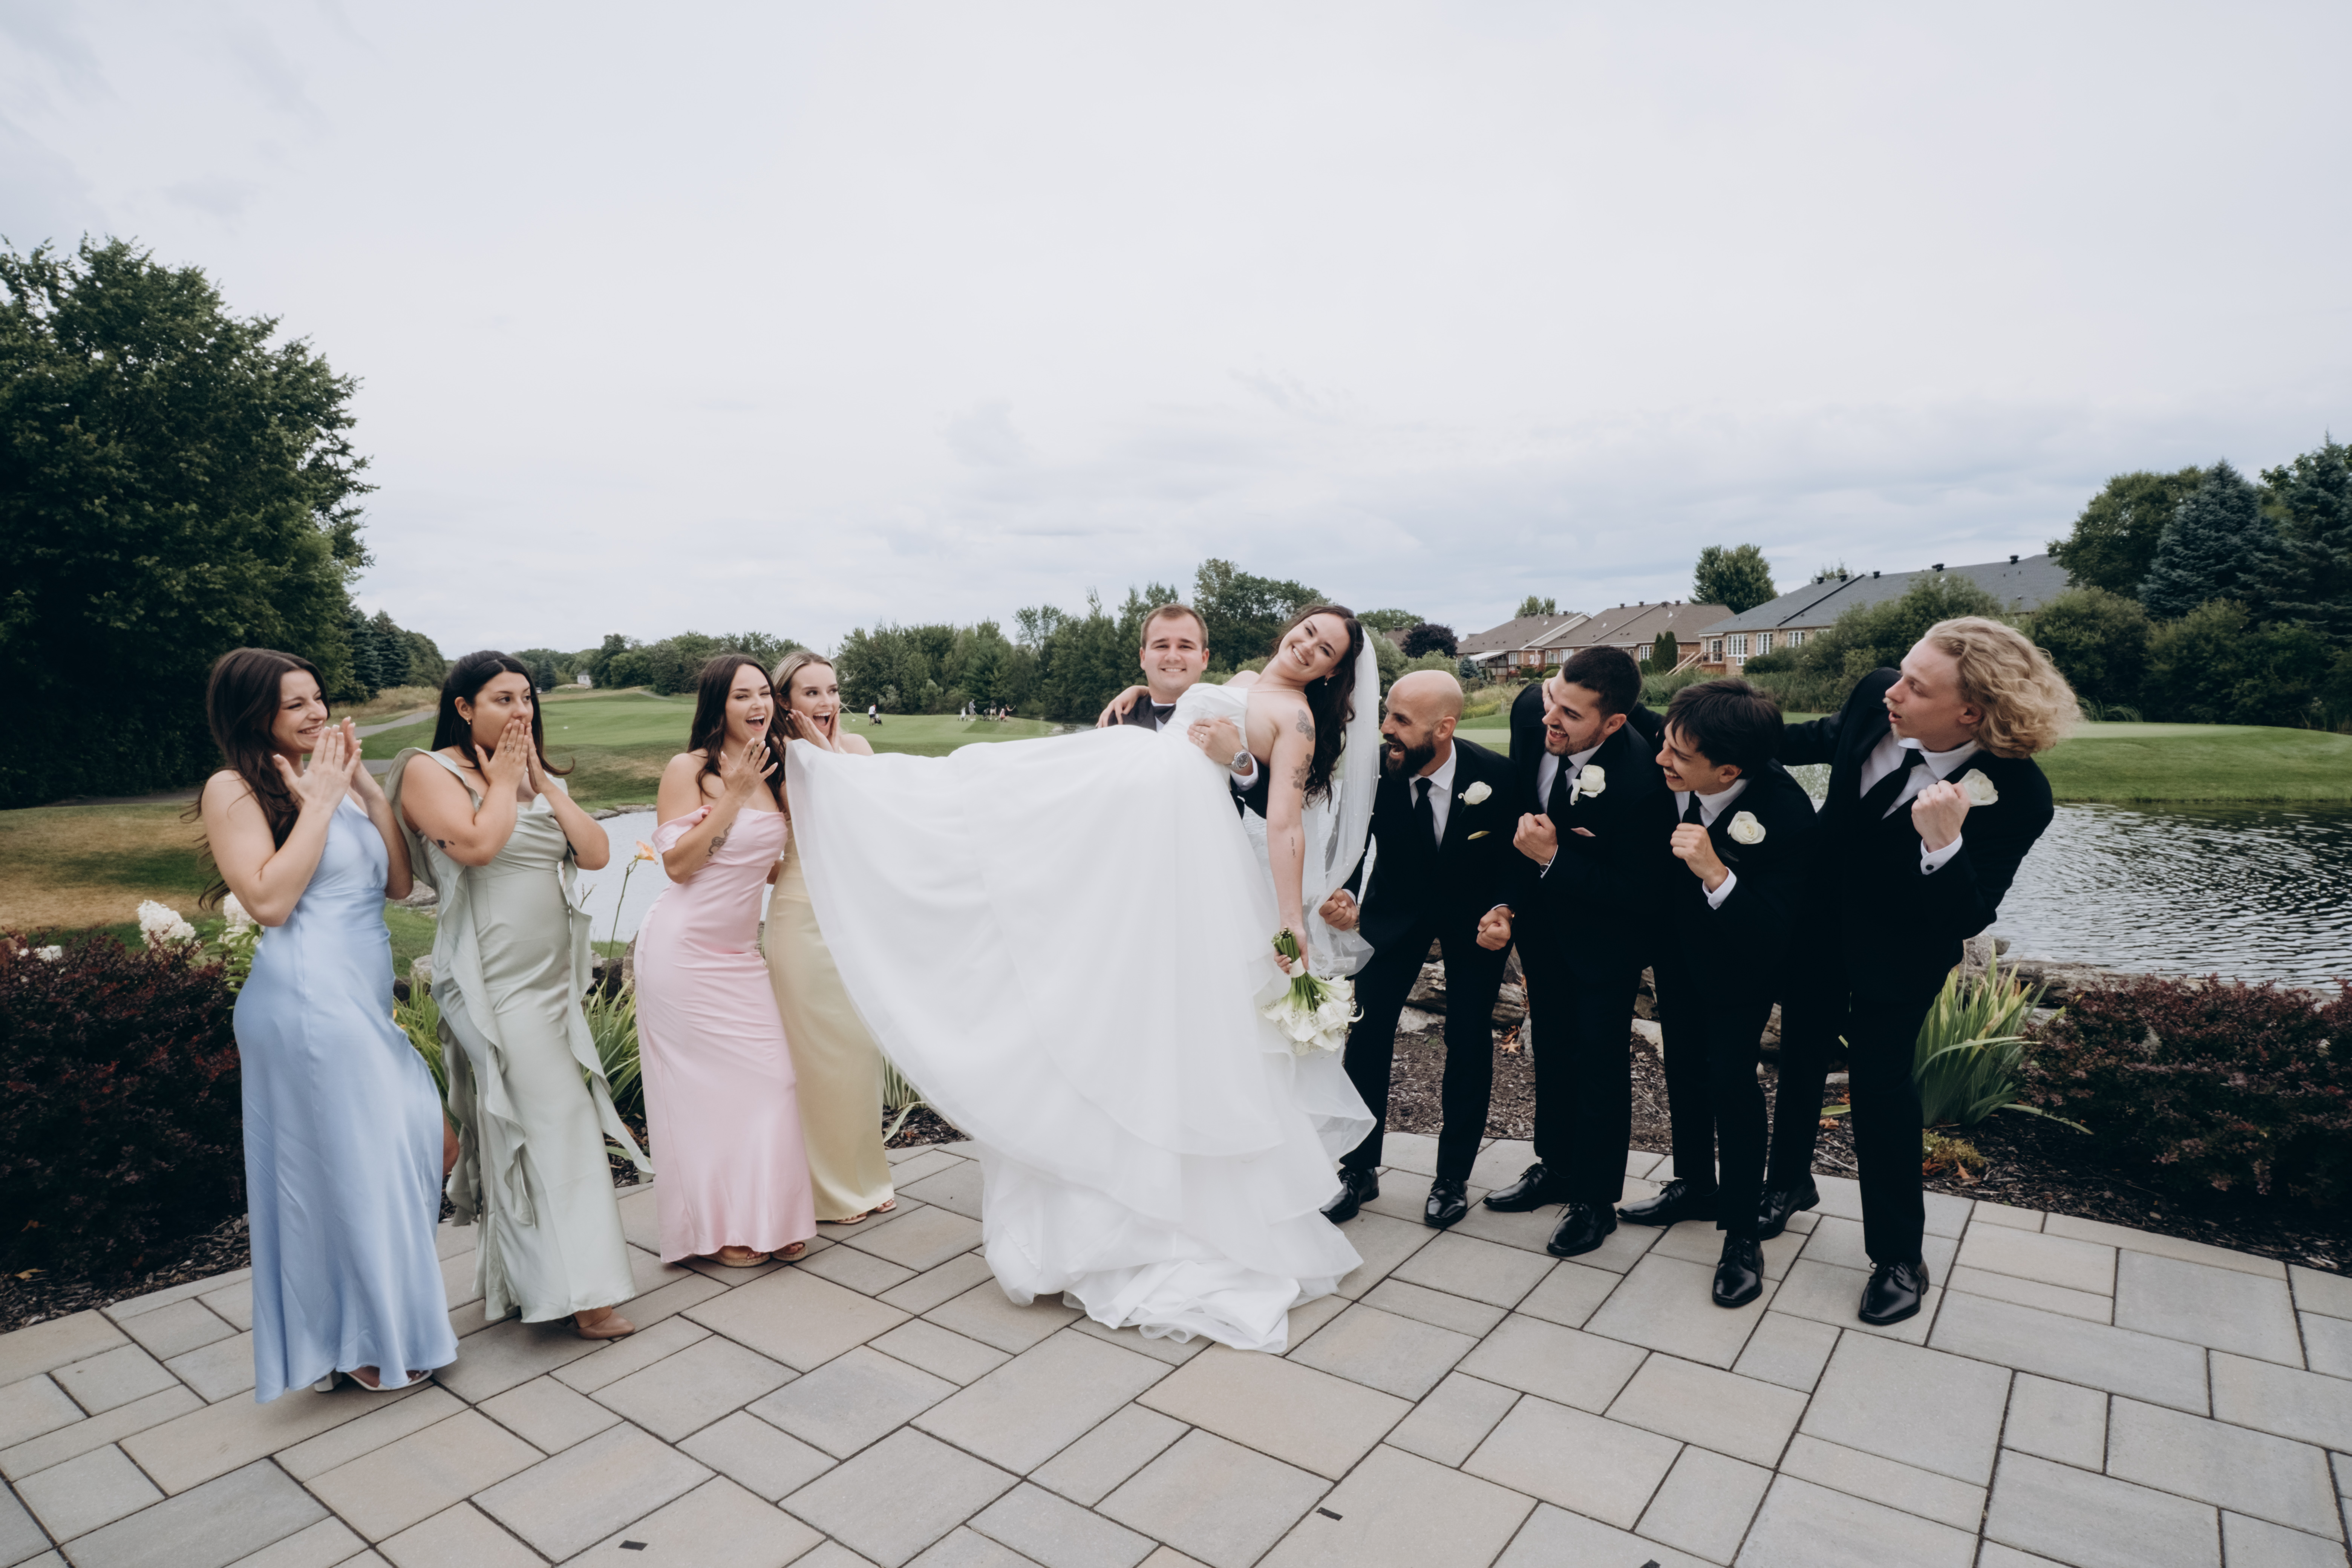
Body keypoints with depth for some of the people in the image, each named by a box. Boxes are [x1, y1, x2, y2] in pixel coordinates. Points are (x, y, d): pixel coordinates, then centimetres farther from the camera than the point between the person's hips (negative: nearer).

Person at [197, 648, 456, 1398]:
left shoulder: (336, 783, 13)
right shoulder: (235, 790, -7)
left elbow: (399, 883, 7)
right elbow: (270, 900, -18)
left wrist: (369, 789, -1)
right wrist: (320, 802, -13)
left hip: (363, 1001, 7)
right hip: (307, 1001, -7)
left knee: (413, 1126, 8)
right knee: (350, 1164, 3)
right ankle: (365, 1342, 20)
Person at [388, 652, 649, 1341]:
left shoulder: (541, 778, 16)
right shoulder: (430, 771, -4)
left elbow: (596, 853, 4)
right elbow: (477, 844, -22)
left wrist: (542, 782, 0)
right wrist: (503, 780, -8)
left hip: (555, 976, 7)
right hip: (494, 985, -7)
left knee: (520, 1127, 12)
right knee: (555, 1121, -9)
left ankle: (518, 1278, 23)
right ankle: (574, 1289, -3)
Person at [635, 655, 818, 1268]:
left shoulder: (773, 773, 9)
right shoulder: (689, 769, -9)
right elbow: (677, 863, -17)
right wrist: (732, 795, -18)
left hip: (740, 951, 6)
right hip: (684, 949, -6)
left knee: (768, 1075, 4)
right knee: (704, 1084, 0)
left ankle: (764, 1216, 17)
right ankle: (715, 1226, 13)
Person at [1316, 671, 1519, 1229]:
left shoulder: (1494, 776, -28)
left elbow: (1517, 857, -13)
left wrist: (1502, 910, -31)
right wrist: (1345, 895, -31)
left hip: (1473, 907, -1)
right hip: (1398, 905, 1)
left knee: (1470, 1040, 2)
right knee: (1367, 1030, -2)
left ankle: (1453, 1176, 22)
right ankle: (1360, 1171, 16)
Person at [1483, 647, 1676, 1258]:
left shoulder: (1640, 782, -37)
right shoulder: (1531, 710, -20)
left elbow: (1639, 894, -27)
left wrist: (1554, 858, -32)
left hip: (1606, 932, -6)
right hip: (1543, 910, 6)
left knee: (1599, 1058, 5)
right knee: (1551, 1044, 20)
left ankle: (1597, 1199, 25)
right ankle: (1556, 1166, 40)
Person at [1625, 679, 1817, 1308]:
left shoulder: (1785, 814, -37)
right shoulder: (1669, 776, -25)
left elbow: (1768, 936, -36)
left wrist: (1716, 873, -48)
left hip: (1739, 962, -5)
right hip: (1679, 943, 6)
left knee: (1731, 1078, -4)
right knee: (1682, 1066, 18)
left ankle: (1741, 1233, 16)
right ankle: (1694, 1185, 40)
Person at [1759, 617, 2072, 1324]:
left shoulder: (2016, 796, -32)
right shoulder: (1874, 697, -21)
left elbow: (1966, 919, -29)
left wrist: (1943, 843, -46)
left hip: (1899, 949, -5)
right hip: (1821, 919, 5)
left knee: (1880, 1079, 2)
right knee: (1800, 1051, 20)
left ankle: (1898, 1256, 24)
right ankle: (1791, 1182, 45)